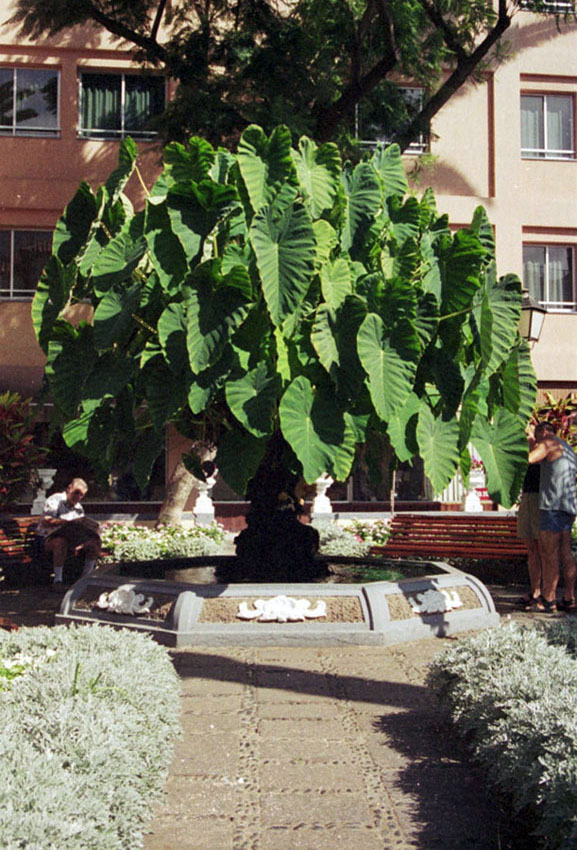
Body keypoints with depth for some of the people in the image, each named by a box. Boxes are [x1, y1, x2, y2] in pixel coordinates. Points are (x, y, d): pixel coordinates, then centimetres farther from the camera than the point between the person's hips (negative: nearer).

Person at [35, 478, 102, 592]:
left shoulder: (78, 508, 13)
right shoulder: (55, 500, -8)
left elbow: (81, 530, 8)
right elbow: (46, 522, -23)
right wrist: (65, 522, -36)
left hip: (70, 539, 6)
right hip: (46, 539, -6)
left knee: (96, 542, -12)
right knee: (61, 542, -42)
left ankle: (86, 577, -3)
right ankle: (58, 580, -30)